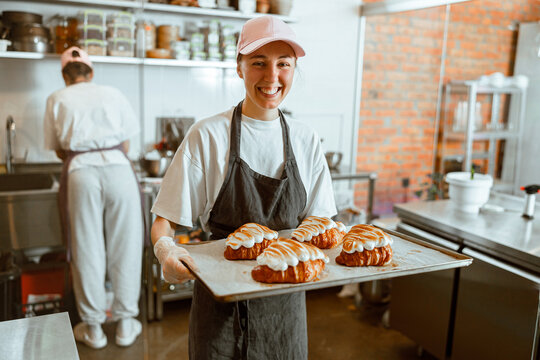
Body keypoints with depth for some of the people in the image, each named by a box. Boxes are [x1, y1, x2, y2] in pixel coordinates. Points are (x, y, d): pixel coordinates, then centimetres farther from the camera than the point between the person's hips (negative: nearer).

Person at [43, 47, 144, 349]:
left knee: (87, 249, 8)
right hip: (118, 168, 1)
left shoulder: (57, 100, 15)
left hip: (81, 173, 0)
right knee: (125, 247, 8)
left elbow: (59, 150, 18)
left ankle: (93, 327, 21)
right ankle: (126, 323, 19)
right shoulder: (113, 94, 16)